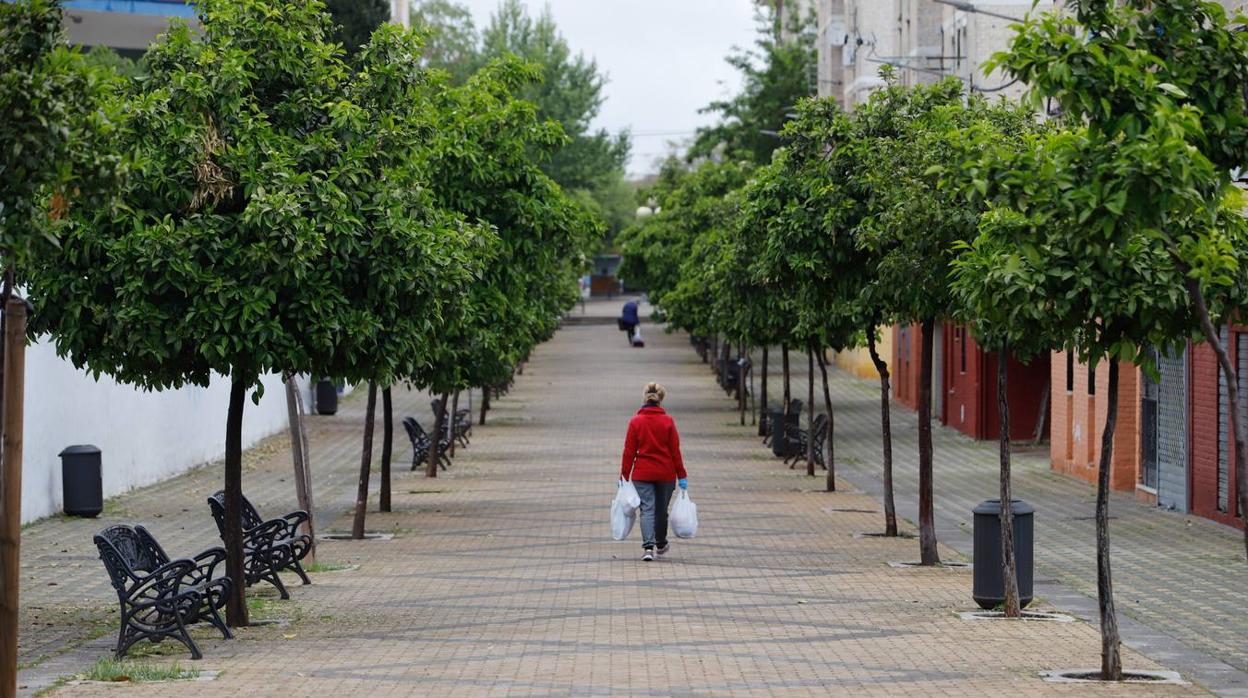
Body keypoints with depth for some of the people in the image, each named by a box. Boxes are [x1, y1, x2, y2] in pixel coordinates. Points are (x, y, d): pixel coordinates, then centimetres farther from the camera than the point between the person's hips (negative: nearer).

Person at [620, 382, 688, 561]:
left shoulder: (635, 422, -5)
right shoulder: (668, 422, -5)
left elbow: (629, 451, -4)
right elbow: (675, 451, -3)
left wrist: (624, 475, 2)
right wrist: (681, 475, 3)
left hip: (642, 474, -1)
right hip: (665, 474, 1)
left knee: (647, 509, -3)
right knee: (661, 509, 16)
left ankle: (648, 547, -19)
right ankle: (661, 544, 33)